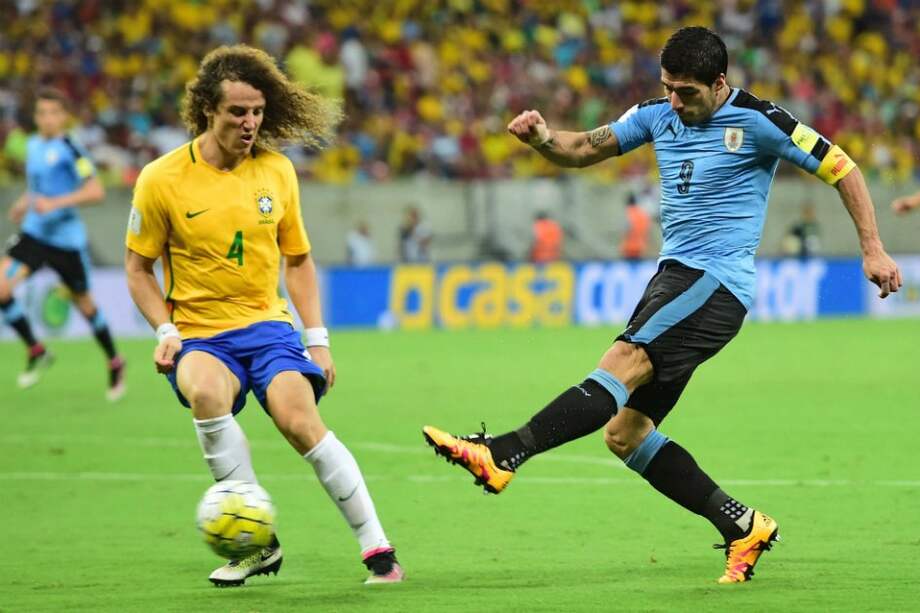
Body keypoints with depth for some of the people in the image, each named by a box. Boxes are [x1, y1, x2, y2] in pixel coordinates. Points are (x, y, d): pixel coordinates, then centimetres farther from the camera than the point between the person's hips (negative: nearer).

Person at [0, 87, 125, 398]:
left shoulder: (69, 149, -13)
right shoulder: (33, 145, 8)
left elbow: (95, 191, -20)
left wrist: (55, 203, -27)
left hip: (66, 237, -6)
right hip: (34, 233, 6)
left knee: (83, 302, 9)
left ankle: (115, 363, 31)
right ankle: (36, 351, 2)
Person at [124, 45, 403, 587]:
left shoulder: (276, 170, 4)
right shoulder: (162, 179, -5)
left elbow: (298, 260, 15)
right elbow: (138, 267, 6)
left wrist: (317, 339, 7)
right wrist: (165, 330, -9)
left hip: (267, 324, 2)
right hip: (199, 334, -2)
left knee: (300, 420, -25)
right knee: (205, 391, -36)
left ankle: (376, 547, -14)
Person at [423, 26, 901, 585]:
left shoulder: (755, 121, -6)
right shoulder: (659, 115, 12)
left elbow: (841, 168, 0)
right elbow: (584, 149, 16)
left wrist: (873, 249, -5)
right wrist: (543, 138, -7)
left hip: (716, 282, -9)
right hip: (675, 277, 9)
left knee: (622, 365, -27)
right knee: (624, 432, 1)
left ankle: (502, 455, -42)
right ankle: (743, 527, 7)